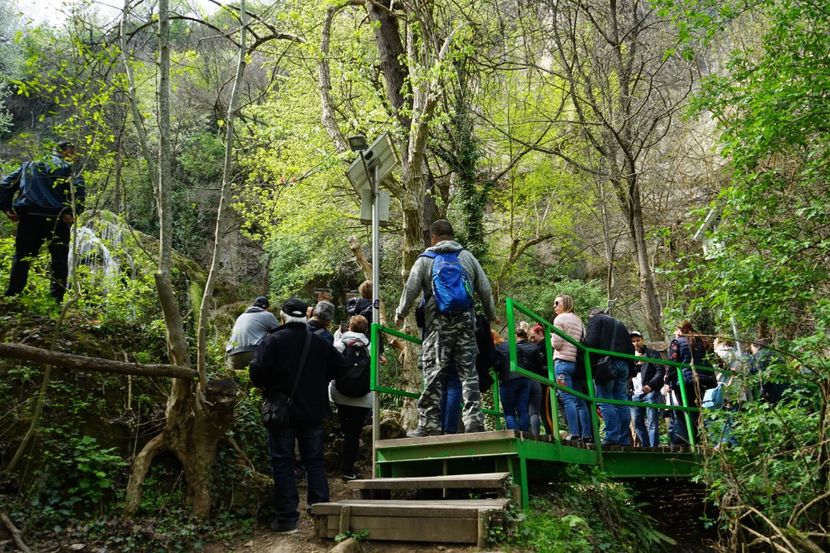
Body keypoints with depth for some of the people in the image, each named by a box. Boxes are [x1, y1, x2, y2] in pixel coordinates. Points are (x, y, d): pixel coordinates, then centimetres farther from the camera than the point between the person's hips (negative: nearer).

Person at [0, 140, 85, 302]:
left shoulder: (29, 165, 23)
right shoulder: (68, 169, 10)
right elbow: (79, 189, -10)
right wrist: (73, 212, -14)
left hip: (28, 216, 3)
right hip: (56, 218, -3)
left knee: (22, 257, 8)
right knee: (59, 259, 5)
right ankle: (56, 300, 0)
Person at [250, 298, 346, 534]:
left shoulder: (272, 341, -12)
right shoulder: (319, 342, 1)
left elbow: (257, 375, -19)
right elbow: (339, 368, 4)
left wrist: (266, 386, 2)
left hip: (281, 412, -3)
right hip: (313, 412, 4)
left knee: (282, 463, 4)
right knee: (315, 461, 14)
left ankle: (287, 518, 4)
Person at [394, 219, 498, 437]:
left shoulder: (425, 260, 6)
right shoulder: (467, 256, 13)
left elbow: (410, 290, 0)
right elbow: (485, 289, 11)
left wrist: (399, 315, 15)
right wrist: (491, 316, 25)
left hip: (438, 323, -2)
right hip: (465, 320, 2)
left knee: (433, 372, -1)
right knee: (468, 371, 5)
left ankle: (429, 424, -3)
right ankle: (474, 420, 0)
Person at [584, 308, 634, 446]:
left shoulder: (595, 319, 7)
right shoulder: (619, 324, 28)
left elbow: (591, 341, -10)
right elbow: (631, 349, 24)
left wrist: (590, 363, -6)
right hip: (623, 365, 7)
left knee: (605, 401, -8)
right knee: (622, 402, 5)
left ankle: (612, 437, -15)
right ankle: (624, 439, 5)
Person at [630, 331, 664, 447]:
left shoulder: (652, 353, 6)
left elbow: (661, 371, -5)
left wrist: (650, 385, -17)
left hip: (650, 392, -5)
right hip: (635, 395, 5)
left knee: (652, 423, -7)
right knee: (638, 423, 5)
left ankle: (653, 447, -8)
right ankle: (645, 446, 12)